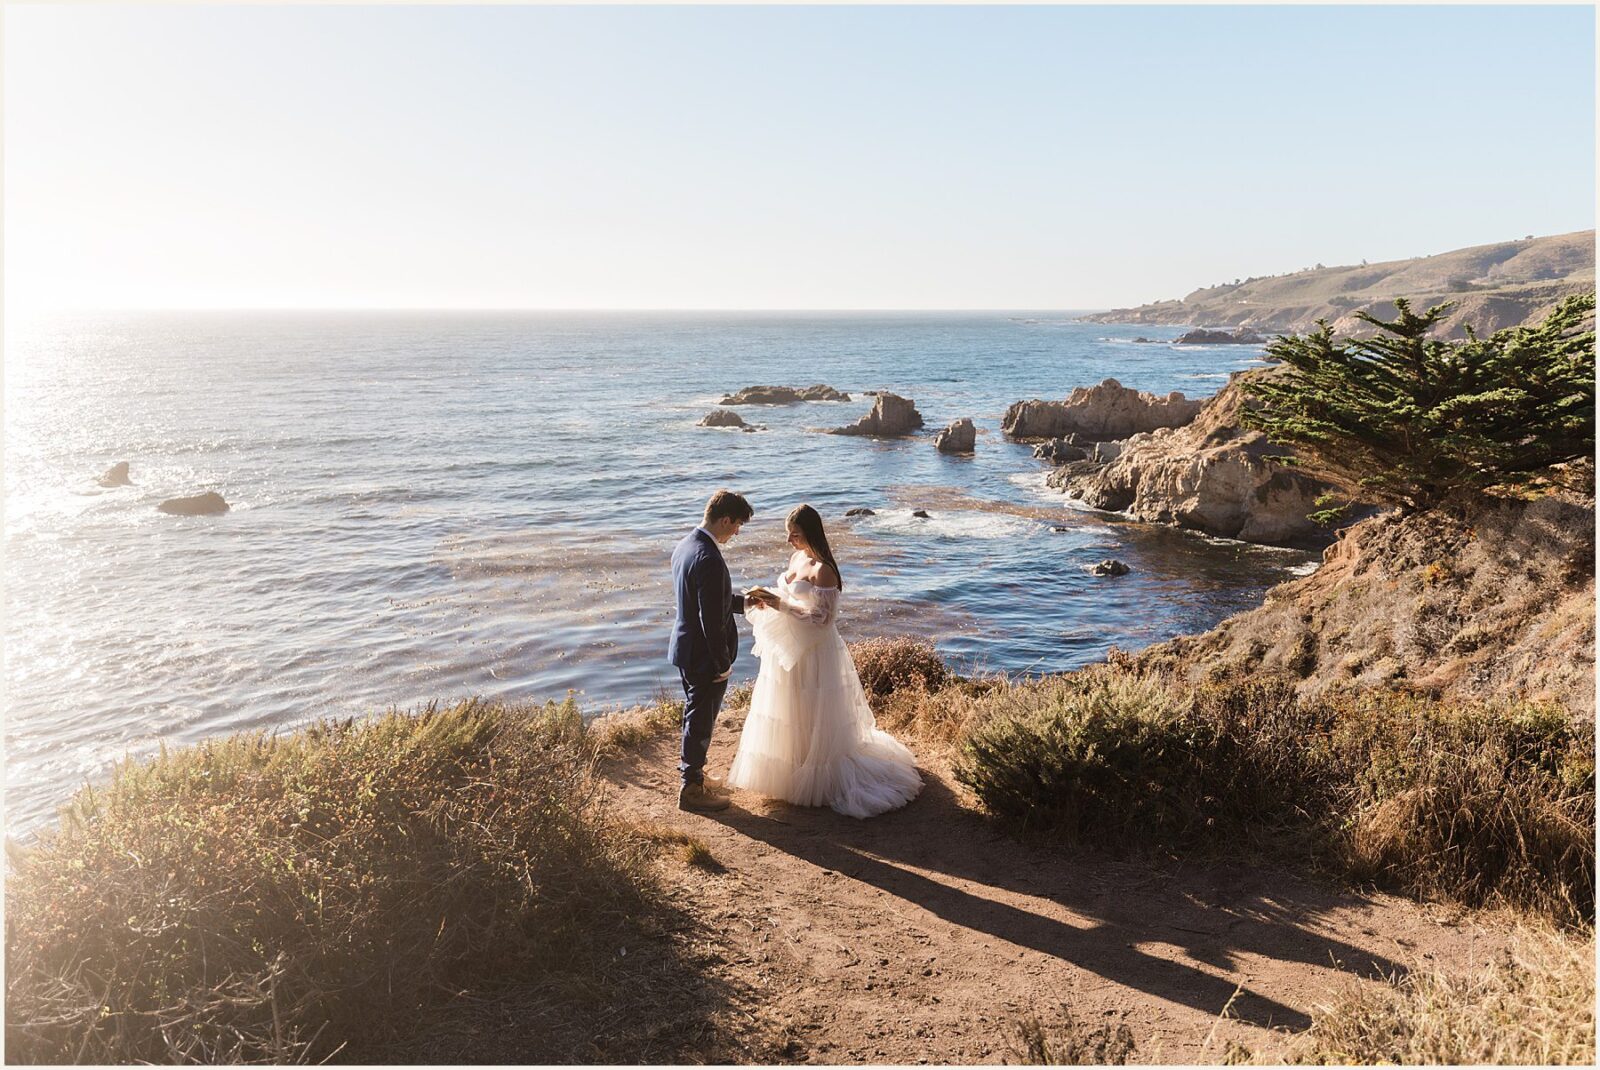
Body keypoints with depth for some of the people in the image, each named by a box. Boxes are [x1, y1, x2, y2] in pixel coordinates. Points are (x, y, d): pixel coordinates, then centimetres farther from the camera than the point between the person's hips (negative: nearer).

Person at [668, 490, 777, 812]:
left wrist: (744, 601, 15)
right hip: (704, 656, -9)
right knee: (701, 721, 6)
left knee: (694, 715, 23)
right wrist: (723, 664, -17)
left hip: (685, 649, 10)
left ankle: (689, 771, 39)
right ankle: (691, 788, 19)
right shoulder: (709, 560, -28)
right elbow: (712, 621, -26)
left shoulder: (684, 545, 4)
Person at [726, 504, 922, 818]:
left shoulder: (823, 570, -22)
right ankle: (790, 768, 37)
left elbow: (820, 617, -23)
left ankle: (815, 777, 21)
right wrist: (767, 600, -4)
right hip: (789, 647, 9)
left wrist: (777, 603, -25)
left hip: (812, 651, -9)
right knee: (788, 713, 20)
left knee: (811, 717, 5)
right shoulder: (796, 558, 5)